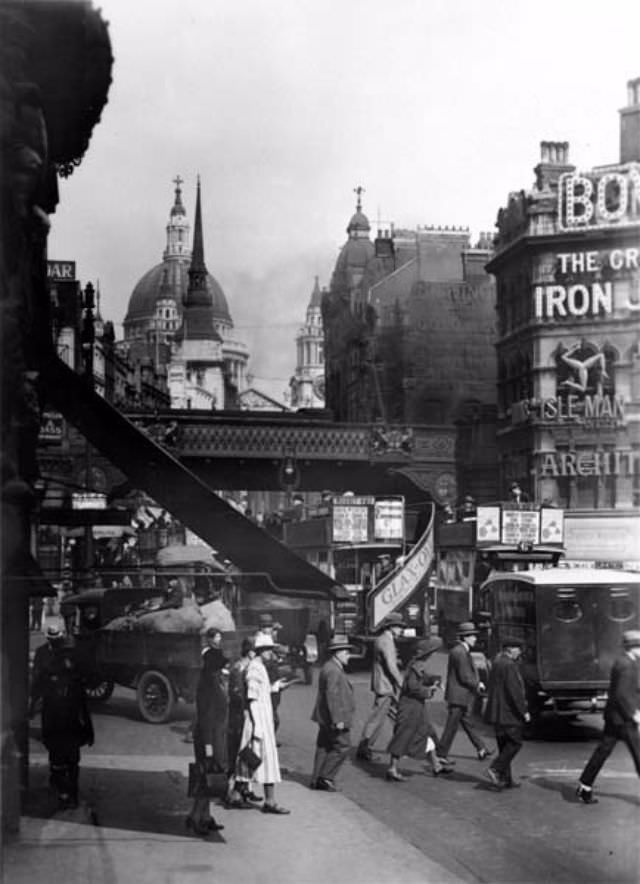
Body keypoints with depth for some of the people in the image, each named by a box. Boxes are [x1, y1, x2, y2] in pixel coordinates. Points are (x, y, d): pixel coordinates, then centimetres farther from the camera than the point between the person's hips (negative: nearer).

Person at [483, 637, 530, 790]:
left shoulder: (497, 662, 12)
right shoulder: (509, 665, -18)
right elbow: (515, 691, -21)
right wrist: (524, 711, -15)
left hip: (497, 712, 10)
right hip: (508, 712, -10)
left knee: (505, 744, 13)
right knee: (515, 742, -1)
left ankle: (505, 778, 14)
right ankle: (495, 769, -8)